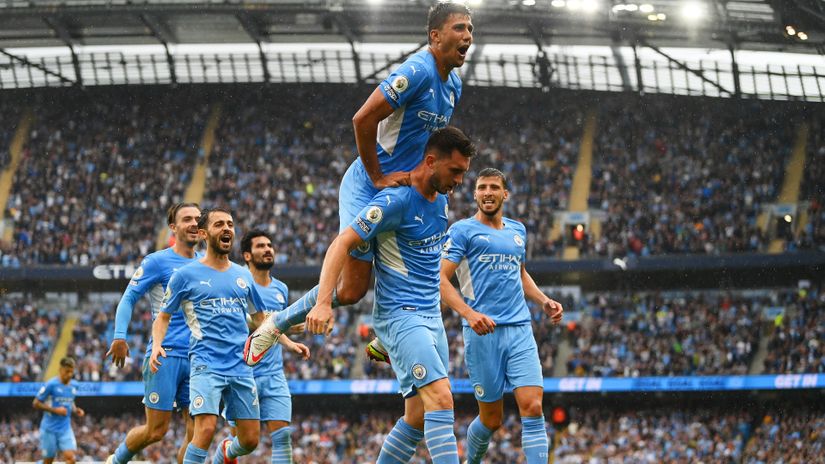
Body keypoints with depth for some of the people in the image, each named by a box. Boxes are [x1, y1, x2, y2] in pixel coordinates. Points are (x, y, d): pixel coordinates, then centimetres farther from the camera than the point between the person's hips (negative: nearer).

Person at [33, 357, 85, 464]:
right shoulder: (51, 385, -12)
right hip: (49, 429, -4)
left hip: (65, 428, 4)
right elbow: (36, 404, -9)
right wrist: (55, 410, -19)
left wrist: (75, 410, 2)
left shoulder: (74, 385, 6)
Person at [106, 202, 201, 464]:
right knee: (156, 430, -4)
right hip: (165, 353, -5)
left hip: (197, 357, 5)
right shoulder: (157, 261, -2)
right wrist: (119, 337, -16)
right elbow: (129, 298, -3)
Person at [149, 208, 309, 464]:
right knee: (206, 429, -23)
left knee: (250, 439, 4)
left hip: (241, 368, 4)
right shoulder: (186, 275, 3)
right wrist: (157, 345, -11)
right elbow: (163, 317, 7)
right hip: (206, 364, -4)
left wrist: (288, 343, 14)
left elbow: (260, 318, 25)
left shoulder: (243, 276, 15)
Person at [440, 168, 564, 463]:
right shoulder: (462, 230, 0)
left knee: (533, 408, -12)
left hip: (520, 331, 4)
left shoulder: (518, 231, 18)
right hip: (484, 332, -4)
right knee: (491, 419, 2)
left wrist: (544, 301, 17)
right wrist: (469, 313, -22)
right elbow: (440, 279, -8)